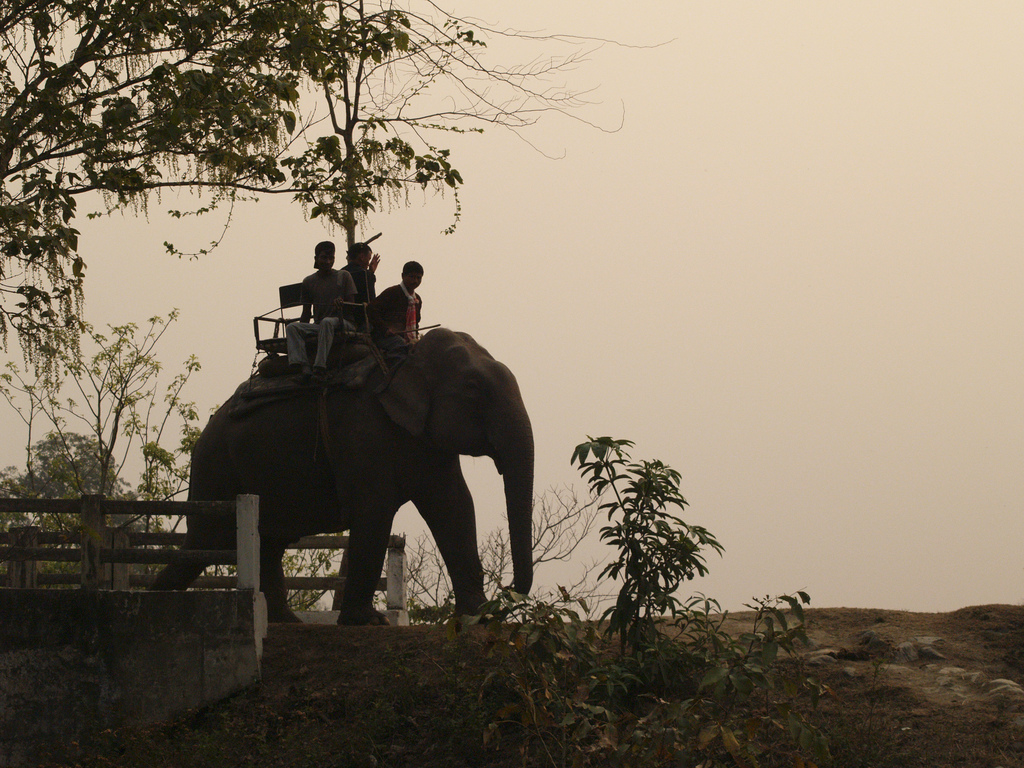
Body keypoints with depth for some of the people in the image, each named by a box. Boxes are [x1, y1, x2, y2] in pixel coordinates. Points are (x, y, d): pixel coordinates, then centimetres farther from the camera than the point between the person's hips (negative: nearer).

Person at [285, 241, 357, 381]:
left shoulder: (343, 276, 9)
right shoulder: (309, 282, 16)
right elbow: (306, 314, 17)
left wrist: (341, 302, -21)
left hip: (342, 323, -4)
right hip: (317, 326, 4)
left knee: (326, 322, -39)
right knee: (292, 327, -23)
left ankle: (320, 367, -49)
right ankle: (303, 368, -42)